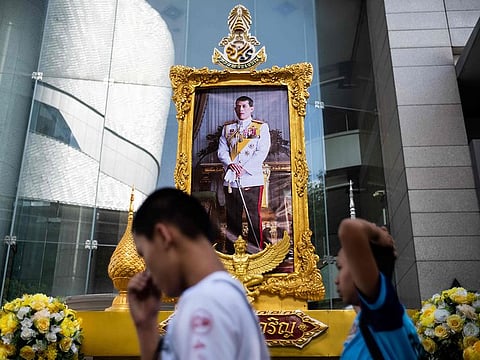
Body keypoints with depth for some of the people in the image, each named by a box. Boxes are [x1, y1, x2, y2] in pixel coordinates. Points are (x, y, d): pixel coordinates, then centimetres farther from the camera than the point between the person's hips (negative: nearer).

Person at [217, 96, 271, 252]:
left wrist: (244, 168, -13)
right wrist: (230, 164, -10)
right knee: (232, 219, 8)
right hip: (230, 179, 4)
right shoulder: (227, 128, 18)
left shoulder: (261, 127, 7)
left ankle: (255, 251, 3)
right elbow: (221, 151, 11)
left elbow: (262, 152, -3)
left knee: (254, 218, -4)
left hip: (252, 179, -3)